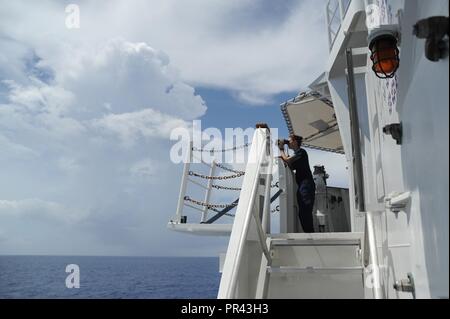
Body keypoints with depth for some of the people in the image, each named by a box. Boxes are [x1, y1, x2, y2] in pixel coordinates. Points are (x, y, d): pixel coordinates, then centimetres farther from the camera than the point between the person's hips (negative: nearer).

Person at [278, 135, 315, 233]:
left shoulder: (301, 152, -2)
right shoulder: (296, 155, 25)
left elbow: (287, 159, -11)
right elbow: (291, 167, 17)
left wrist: (281, 149, 4)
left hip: (307, 185, -9)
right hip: (301, 186, 10)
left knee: (306, 211, -17)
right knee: (302, 213, 4)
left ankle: (310, 233, -20)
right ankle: (308, 233, 3)